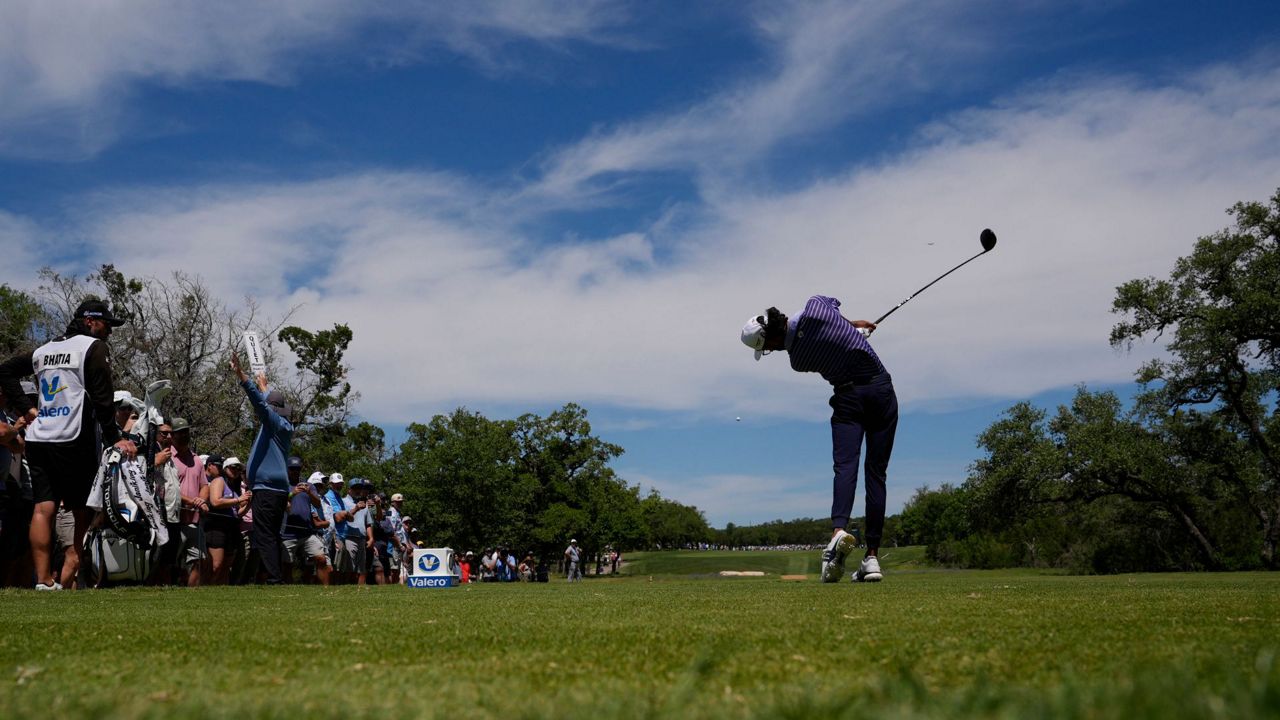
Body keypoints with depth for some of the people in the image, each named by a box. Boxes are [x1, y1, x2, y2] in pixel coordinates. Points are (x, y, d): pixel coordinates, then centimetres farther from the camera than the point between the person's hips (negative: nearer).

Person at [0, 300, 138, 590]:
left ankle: (43, 581, -7)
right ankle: (67, 581, -5)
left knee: (43, 509, 0)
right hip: (73, 441, -6)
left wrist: (26, 408, 20)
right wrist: (114, 439, -8)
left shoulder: (44, 350, 20)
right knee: (83, 512, 1)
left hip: (37, 439, 6)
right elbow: (102, 398, -10)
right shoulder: (94, 347, -1)